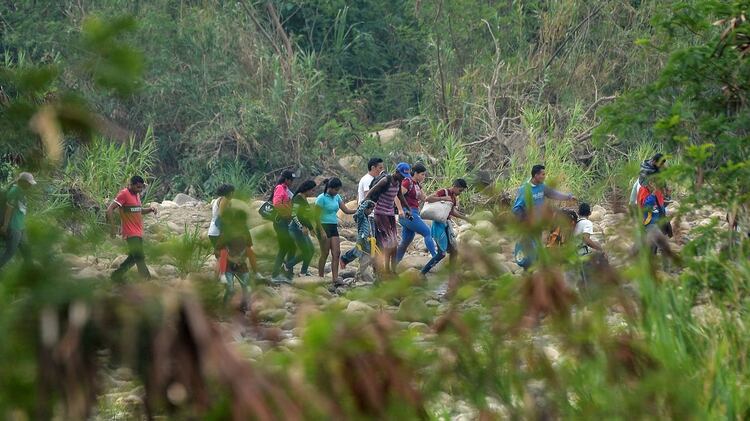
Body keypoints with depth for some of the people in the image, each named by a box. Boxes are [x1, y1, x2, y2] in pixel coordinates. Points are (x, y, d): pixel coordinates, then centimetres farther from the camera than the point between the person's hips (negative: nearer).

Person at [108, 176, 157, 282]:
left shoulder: (137, 194, 12)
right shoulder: (124, 194, -13)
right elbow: (110, 210, -16)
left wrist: (150, 209, 5)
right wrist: (113, 227, -22)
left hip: (138, 233, 9)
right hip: (131, 233, -9)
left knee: (133, 257, 15)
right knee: (140, 259, -9)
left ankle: (117, 275, 27)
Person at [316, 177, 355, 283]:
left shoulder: (336, 197, 11)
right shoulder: (321, 198, -11)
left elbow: (346, 210, 10)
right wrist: (322, 231, -18)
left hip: (334, 227, 7)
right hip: (324, 226, -7)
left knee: (336, 253, -1)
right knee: (325, 254, -3)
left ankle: (335, 278, -3)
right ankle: (320, 277, 6)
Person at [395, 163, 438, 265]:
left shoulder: (417, 184, 16)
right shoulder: (407, 182, -11)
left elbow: (423, 198, 16)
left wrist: (420, 184, 7)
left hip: (414, 213, 9)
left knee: (406, 242, 9)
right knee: (427, 232, -8)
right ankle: (435, 258, -8)